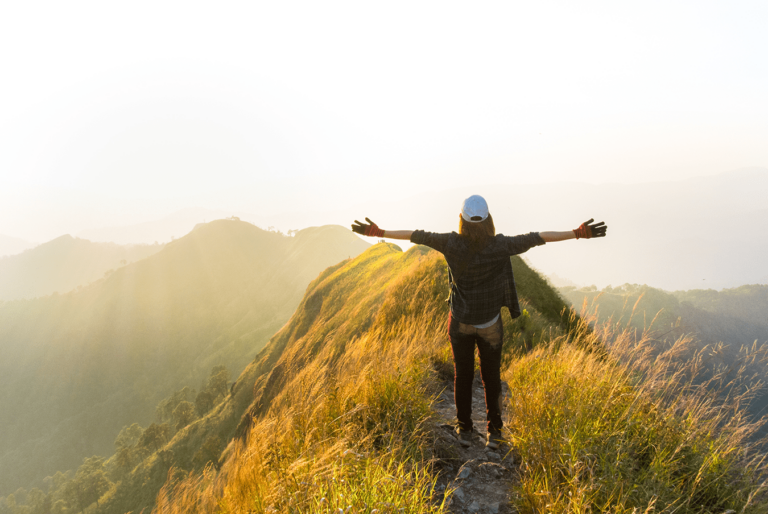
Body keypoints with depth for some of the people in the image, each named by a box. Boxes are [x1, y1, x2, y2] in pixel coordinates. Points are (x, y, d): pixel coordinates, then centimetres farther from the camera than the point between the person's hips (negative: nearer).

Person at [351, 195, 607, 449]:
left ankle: (464, 430, 28)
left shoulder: (452, 243, -19)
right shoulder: (499, 246, -22)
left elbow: (417, 235, -12)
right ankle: (494, 432, 24)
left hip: (460, 322, 1)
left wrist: (378, 232, -5)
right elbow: (535, 238, -23)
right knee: (491, 376, 18)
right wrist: (578, 234, -19)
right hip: (490, 323, -1)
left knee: (463, 375, 19)